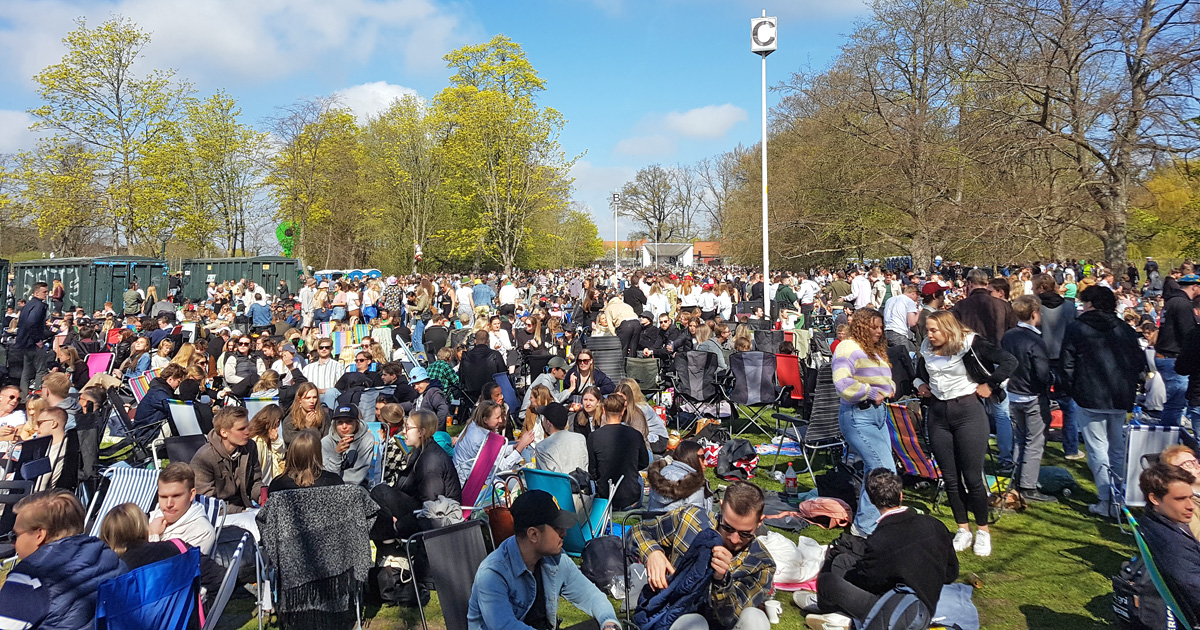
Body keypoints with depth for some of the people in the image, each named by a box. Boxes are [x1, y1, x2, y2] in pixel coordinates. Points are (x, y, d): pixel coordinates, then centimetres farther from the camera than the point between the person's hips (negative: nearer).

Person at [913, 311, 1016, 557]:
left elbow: (1009, 361, -14)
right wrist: (920, 385, 8)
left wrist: (989, 385, -10)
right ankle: (963, 529, 22)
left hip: (968, 411, -5)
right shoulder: (927, 350, 8)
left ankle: (983, 531, 16)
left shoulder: (970, 344, -10)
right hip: (938, 414, 5)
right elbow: (919, 374, 27)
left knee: (972, 477, -1)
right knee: (950, 478, 9)